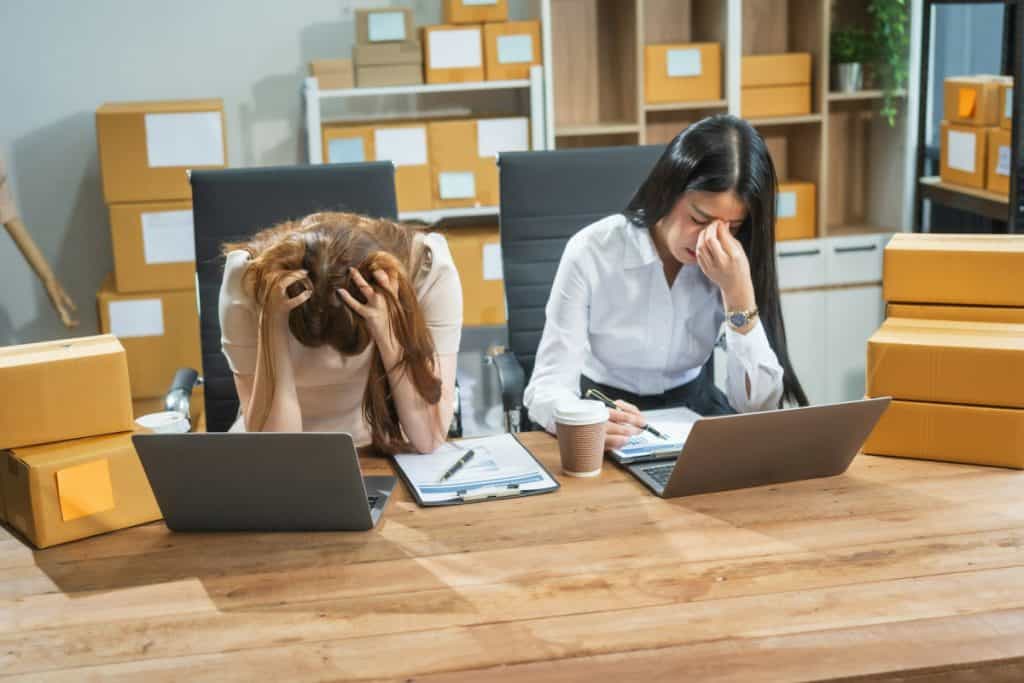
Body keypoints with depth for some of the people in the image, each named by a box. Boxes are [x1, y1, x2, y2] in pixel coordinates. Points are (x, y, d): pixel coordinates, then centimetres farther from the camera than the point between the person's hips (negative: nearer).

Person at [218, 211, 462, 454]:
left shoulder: (429, 269, -24)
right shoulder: (246, 278, -23)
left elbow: (430, 436, -23)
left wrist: (388, 332, -35)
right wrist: (271, 325, -34)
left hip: (387, 455, 0)